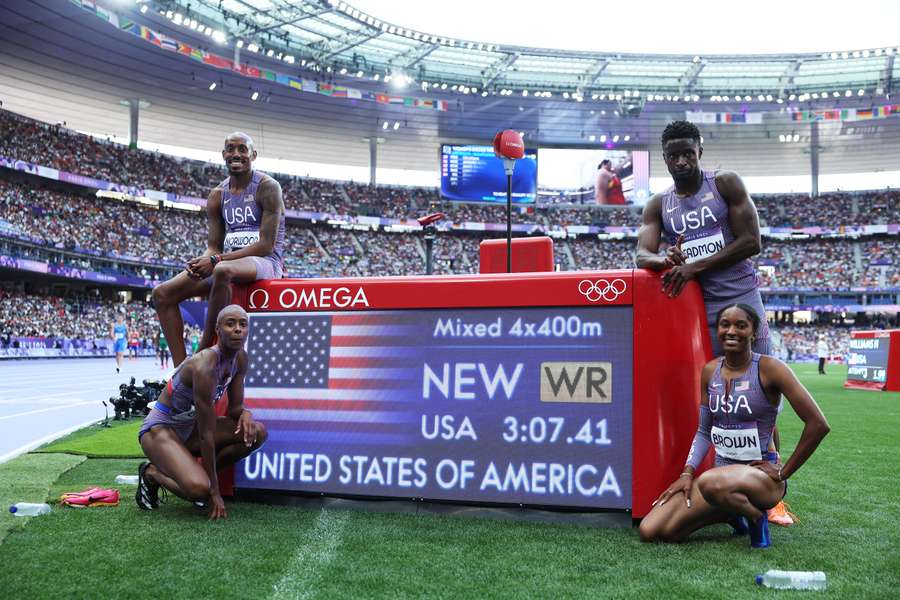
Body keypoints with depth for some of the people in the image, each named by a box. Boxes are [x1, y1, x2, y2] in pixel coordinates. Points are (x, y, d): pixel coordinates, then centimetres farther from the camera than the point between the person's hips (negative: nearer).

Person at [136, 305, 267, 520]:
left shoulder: (240, 358, -5)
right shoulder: (205, 366, -30)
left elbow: (234, 407, 6)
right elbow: (206, 435, -28)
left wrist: (245, 414, -21)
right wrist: (214, 492, -23)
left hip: (189, 427, 8)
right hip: (160, 429, -8)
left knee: (257, 432, -8)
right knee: (199, 489, -30)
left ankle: (199, 473, 4)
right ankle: (153, 473, 1)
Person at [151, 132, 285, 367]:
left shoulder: (267, 187, -6)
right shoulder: (217, 196, 13)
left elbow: (266, 245, -15)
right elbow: (213, 247, 11)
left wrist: (217, 259, -21)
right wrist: (201, 262, -14)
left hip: (265, 262, -7)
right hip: (229, 261, 7)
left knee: (223, 270, -41)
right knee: (162, 293, -7)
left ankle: (203, 356, -27)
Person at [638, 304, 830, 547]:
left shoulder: (769, 368, -12)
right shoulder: (710, 371, 5)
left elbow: (818, 424, -16)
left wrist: (783, 472, -11)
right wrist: (687, 473, -1)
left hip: (760, 474, -6)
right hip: (722, 471, 6)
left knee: (711, 482, -42)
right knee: (650, 531, -10)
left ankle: (756, 518, -6)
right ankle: (733, 514, 14)